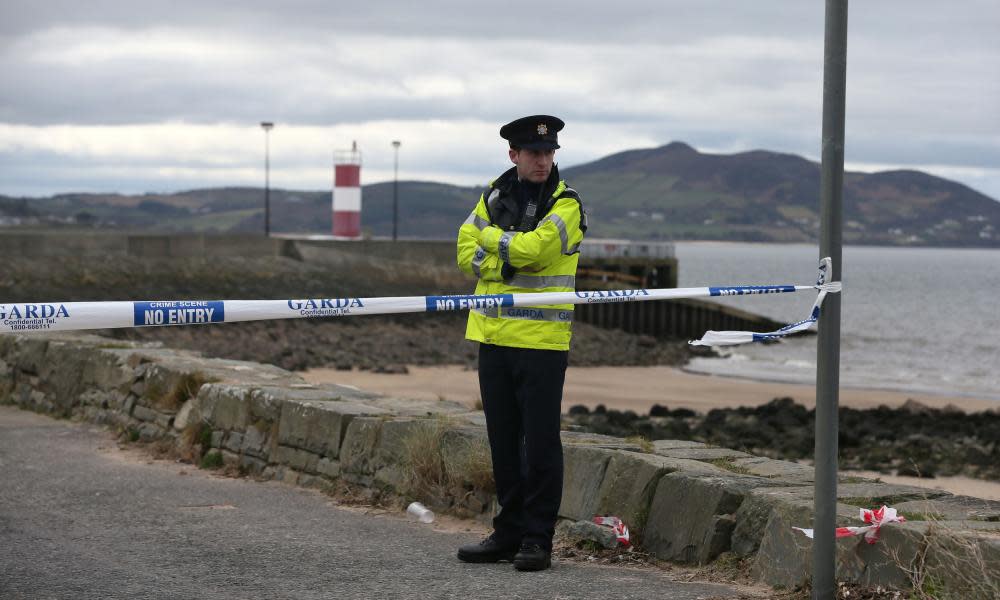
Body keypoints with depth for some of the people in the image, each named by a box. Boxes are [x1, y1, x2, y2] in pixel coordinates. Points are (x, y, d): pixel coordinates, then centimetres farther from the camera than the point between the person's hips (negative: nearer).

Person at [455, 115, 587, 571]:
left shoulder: (565, 203, -6)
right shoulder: (495, 194, 11)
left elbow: (532, 247, -21)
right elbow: (466, 254, 3)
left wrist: (491, 236, -5)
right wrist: (509, 261, -12)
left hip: (541, 340, -5)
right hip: (494, 334, 5)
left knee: (540, 441, -3)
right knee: (503, 439, 11)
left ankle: (537, 539, 3)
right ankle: (509, 531, 20)